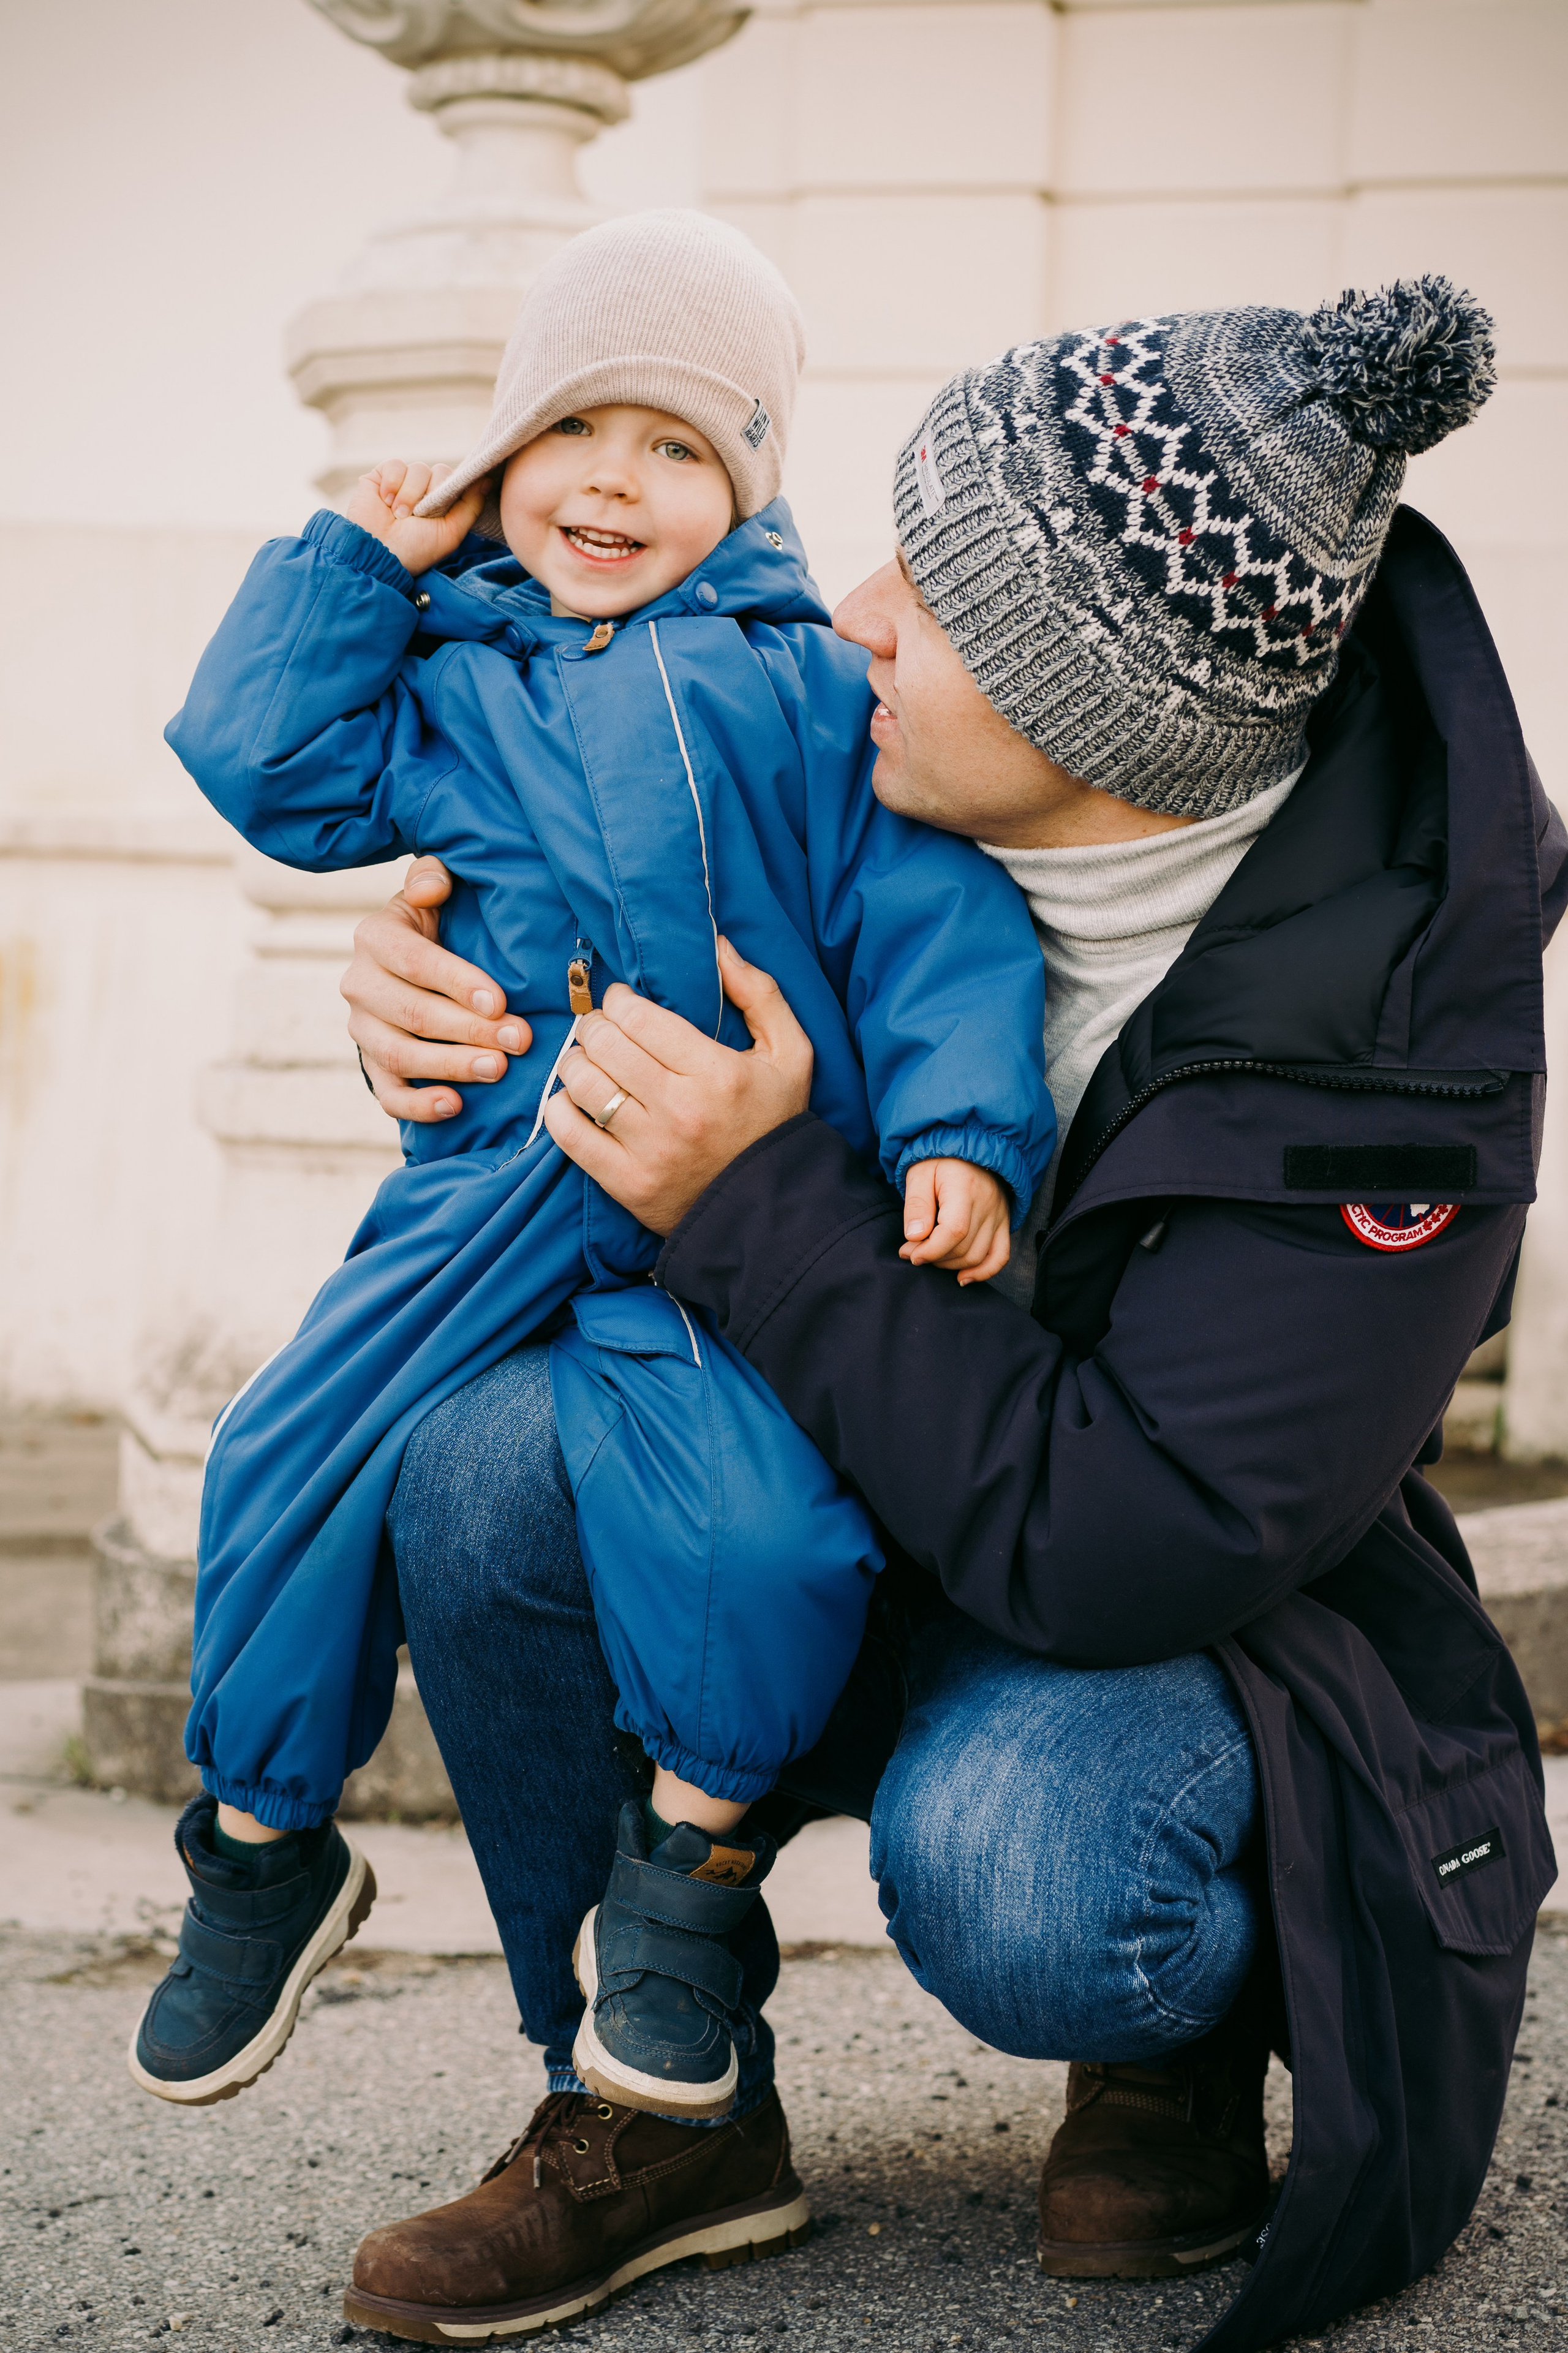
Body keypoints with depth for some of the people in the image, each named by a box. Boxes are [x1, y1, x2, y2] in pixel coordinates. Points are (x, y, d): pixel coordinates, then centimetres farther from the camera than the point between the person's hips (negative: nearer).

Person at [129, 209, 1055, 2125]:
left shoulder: (814, 686, 10)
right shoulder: (453, 685, 19)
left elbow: (933, 923, 4)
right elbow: (269, 765, 11)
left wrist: (960, 1131, -10)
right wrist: (360, 563, 14)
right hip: (490, 1203, 3)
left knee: (760, 1522, -25)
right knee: (292, 1463, -7)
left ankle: (693, 1853, 4)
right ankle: (264, 1844, 18)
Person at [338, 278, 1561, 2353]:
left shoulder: (1394, 1036, -27)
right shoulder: (902, 795, -11)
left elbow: (1126, 1546, -31)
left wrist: (763, 1203, -31)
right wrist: (446, 986, -12)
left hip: (1177, 1628, -5)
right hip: (859, 1539, 6)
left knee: (1006, 1869, -37)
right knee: (490, 1458, -22)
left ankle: (1188, 2024, 3)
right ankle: (661, 2102, -2)